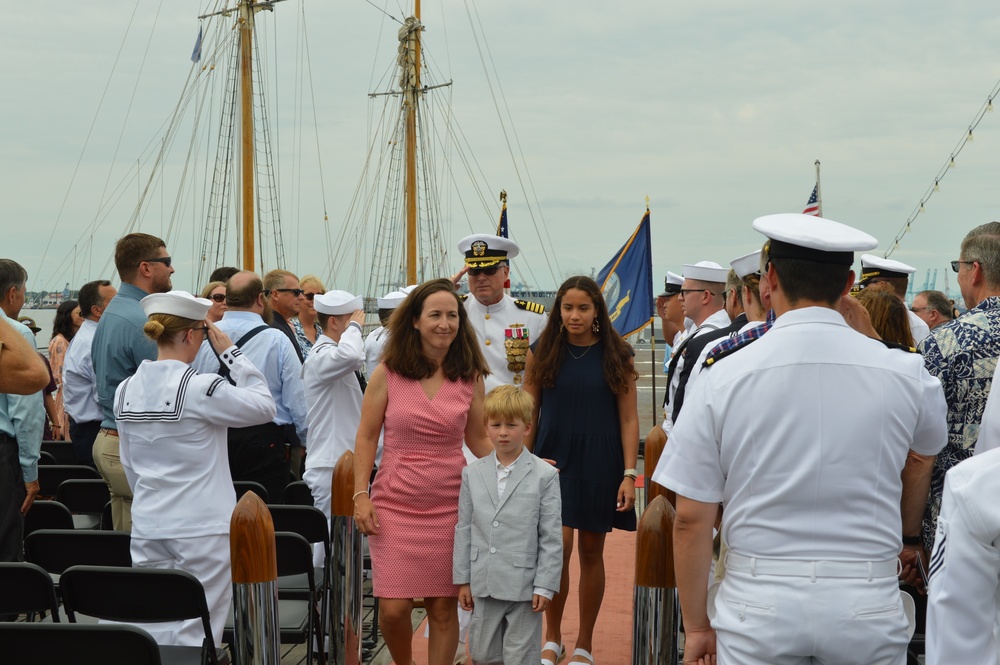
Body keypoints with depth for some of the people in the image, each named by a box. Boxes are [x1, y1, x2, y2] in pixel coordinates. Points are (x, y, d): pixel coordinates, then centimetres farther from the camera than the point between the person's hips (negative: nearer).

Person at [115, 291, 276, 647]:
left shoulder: (126, 390, 5)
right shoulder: (201, 388, -16)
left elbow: (128, 464, 14)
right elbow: (264, 407, -6)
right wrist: (231, 352, -3)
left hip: (148, 527, 6)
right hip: (204, 528, -6)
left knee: (156, 634, 10)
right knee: (194, 638, 0)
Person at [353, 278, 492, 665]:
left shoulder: (470, 378, 3)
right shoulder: (388, 373, -2)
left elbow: (478, 439, 12)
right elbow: (366, 438, 2)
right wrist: (360, 494, -5)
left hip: (450, 505, 1)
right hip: (395, 503, -1)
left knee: (443, 607, 3)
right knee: (394, 609, -3)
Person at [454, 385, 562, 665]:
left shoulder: (545, 476, -5)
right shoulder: (472, 474, 5)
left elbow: (552, 537, -5)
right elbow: (464, 529, 9)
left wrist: (545, 586, -8)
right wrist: (463, 579, 7)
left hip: (524, 585, -3)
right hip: (484, 584, 4)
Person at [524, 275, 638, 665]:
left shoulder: (616, 355, 0)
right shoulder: (543, 353, 2)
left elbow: (629, 419, 0)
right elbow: (529, 413, 6)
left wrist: (629, 473, -6)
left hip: (599, 466, 0)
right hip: (553, 461, 0)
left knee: (591, 551, 7)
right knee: (558, 547, -10)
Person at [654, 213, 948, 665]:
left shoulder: (723, 377, -6)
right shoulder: (904, 374, 0)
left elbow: (691, 520, -5)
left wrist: (696, 626, 7)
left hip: (758, 606, -1)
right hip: (867, 605, 1)